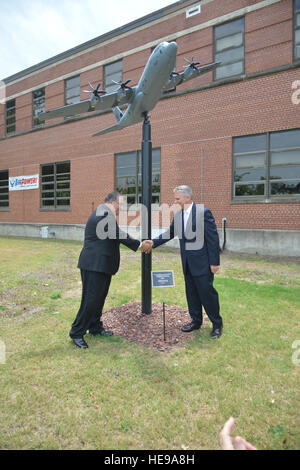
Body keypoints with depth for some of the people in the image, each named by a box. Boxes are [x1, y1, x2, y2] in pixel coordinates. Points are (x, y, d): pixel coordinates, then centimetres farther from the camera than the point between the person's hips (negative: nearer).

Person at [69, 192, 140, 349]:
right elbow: (119, 235, -18)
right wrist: (139, 244, -7)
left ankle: (95, 327, 31)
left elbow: (115, 237, 17)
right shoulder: (104, 214, -16)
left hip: (102, 265, 11)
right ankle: (77, 333, 10)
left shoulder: (102, 213, 18)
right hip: (95, 265, -11)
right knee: (90, 299, -3)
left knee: (99, 297, 17)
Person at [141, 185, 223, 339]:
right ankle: (196, 321, 32)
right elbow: (170, 233, 13)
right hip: (187, 262, 7)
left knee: (207, 292, 1)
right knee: (191, 292, 15)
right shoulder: (177, 215, 7)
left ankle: (217, 324, 19)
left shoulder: (204, 212, -12)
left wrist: (214, 262, -14)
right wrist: (153, 242, 0)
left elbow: (213, 238, -13)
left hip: (202, 261, -6)